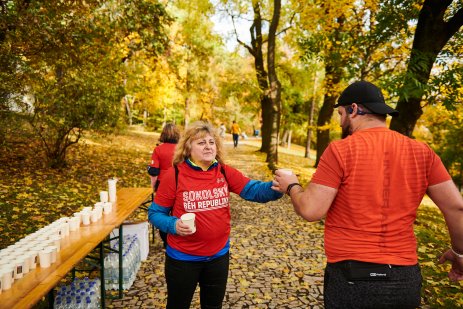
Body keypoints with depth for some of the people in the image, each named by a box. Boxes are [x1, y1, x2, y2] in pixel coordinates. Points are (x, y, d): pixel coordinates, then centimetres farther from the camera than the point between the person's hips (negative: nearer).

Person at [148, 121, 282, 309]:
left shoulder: (225, 172, -6)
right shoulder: (174, 175, -15)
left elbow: (253, 190, -15)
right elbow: (155, 213, -8)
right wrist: (174, 225, -27)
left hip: (219, 255, 4)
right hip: (183, 258, -3)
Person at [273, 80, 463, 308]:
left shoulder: (340, 150, -14)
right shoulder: (421, 152, -1)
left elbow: (310, 210, -16)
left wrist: (291, 186, 4)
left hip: (352, 278, -4)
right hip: (406, 280, 4)